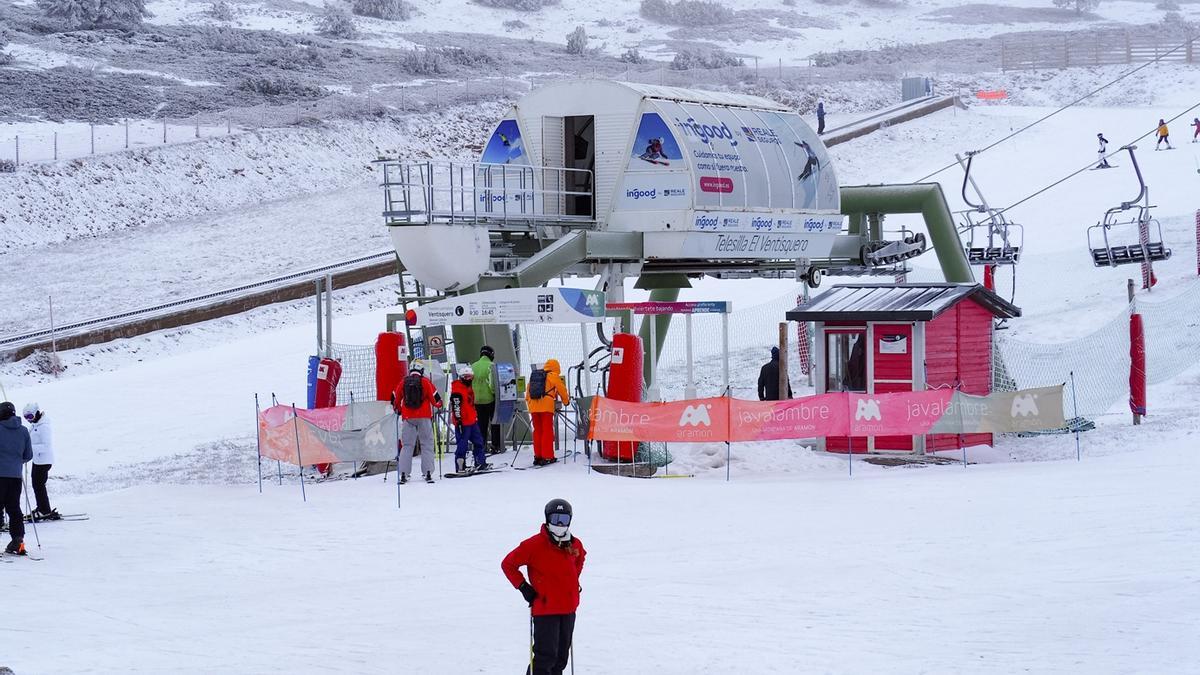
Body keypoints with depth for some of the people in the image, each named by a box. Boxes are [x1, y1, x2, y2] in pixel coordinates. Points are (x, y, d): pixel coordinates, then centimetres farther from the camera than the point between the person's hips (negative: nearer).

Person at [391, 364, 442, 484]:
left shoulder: (403, 382, 3)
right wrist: (438, 404, 19)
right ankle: (428, 473, -2)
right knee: (427, 444, 5)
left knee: (407, 445, 7)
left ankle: (403, 474, -1)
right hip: (424, 418, -2)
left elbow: (395, 399, 10)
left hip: (408, 418, 2)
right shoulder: (425, 382, -4)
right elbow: (436, 399, -3)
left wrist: (398, 409, 28)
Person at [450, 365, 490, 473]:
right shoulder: (457, 389, -14)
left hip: (472, 421, 10)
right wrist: (458, 419, -22)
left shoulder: (469, 387, 17)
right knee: (462, 444, -6)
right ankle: (460, 467, -2)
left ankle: (481, 463, 20)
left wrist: (475, 416, 28)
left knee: (478, 441, 13)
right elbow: (456, 406, -19)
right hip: (463, 422, -10)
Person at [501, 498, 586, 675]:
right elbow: (508, 563, -5)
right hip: (545, 608, -6)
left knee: (561, 657, 12)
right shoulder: (535, 545, -12)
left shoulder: (575, 545, 6)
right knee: (546, 656, -12)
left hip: (568, 608, 6)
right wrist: (523, 587, -9)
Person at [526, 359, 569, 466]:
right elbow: (562, 389, 10)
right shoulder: (553, 376, 5)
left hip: (533, 406, 5)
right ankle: (547, 457, -3)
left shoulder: (534, 376, 21)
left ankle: (538, 456, 13)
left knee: (537, 431, 12)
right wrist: (566, 401, 25)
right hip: (546, 406, -5)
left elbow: (528, 391, 21)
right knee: (547, 431, 0)